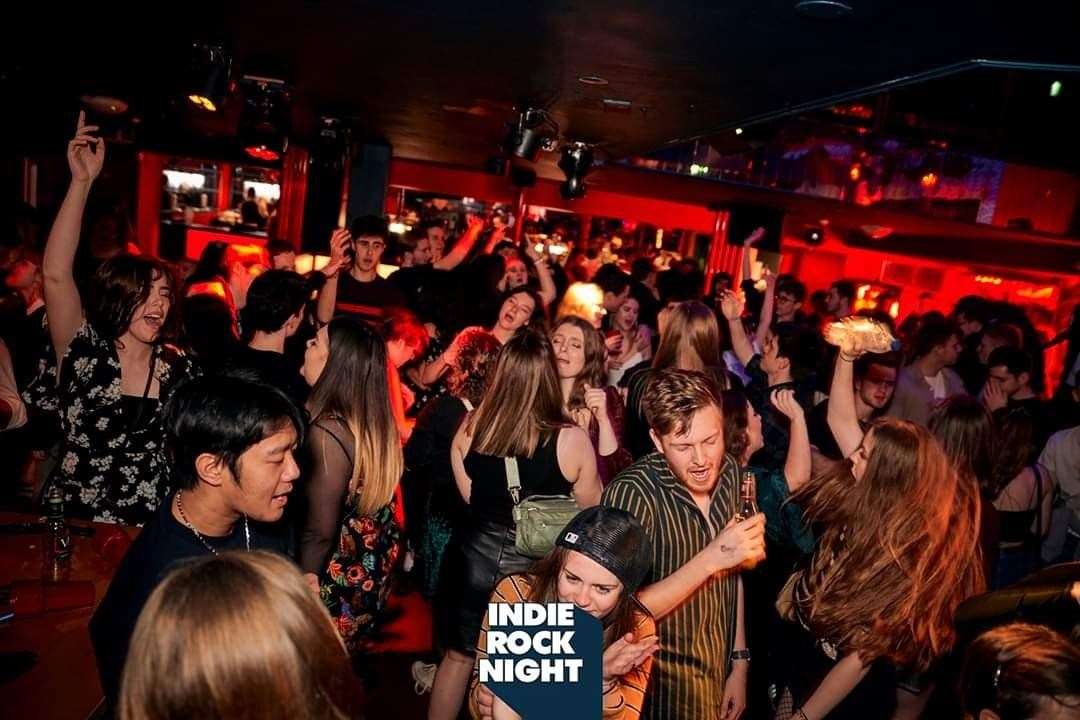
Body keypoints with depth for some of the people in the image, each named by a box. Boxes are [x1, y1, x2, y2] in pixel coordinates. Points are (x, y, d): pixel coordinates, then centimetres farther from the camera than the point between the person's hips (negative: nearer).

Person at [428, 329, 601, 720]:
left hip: (477, 555, 2)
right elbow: (592, 509, -4)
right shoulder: (571, 440, -21)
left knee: (458, 656, 24)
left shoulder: (469, 429, -12)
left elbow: (469, 497, 4)